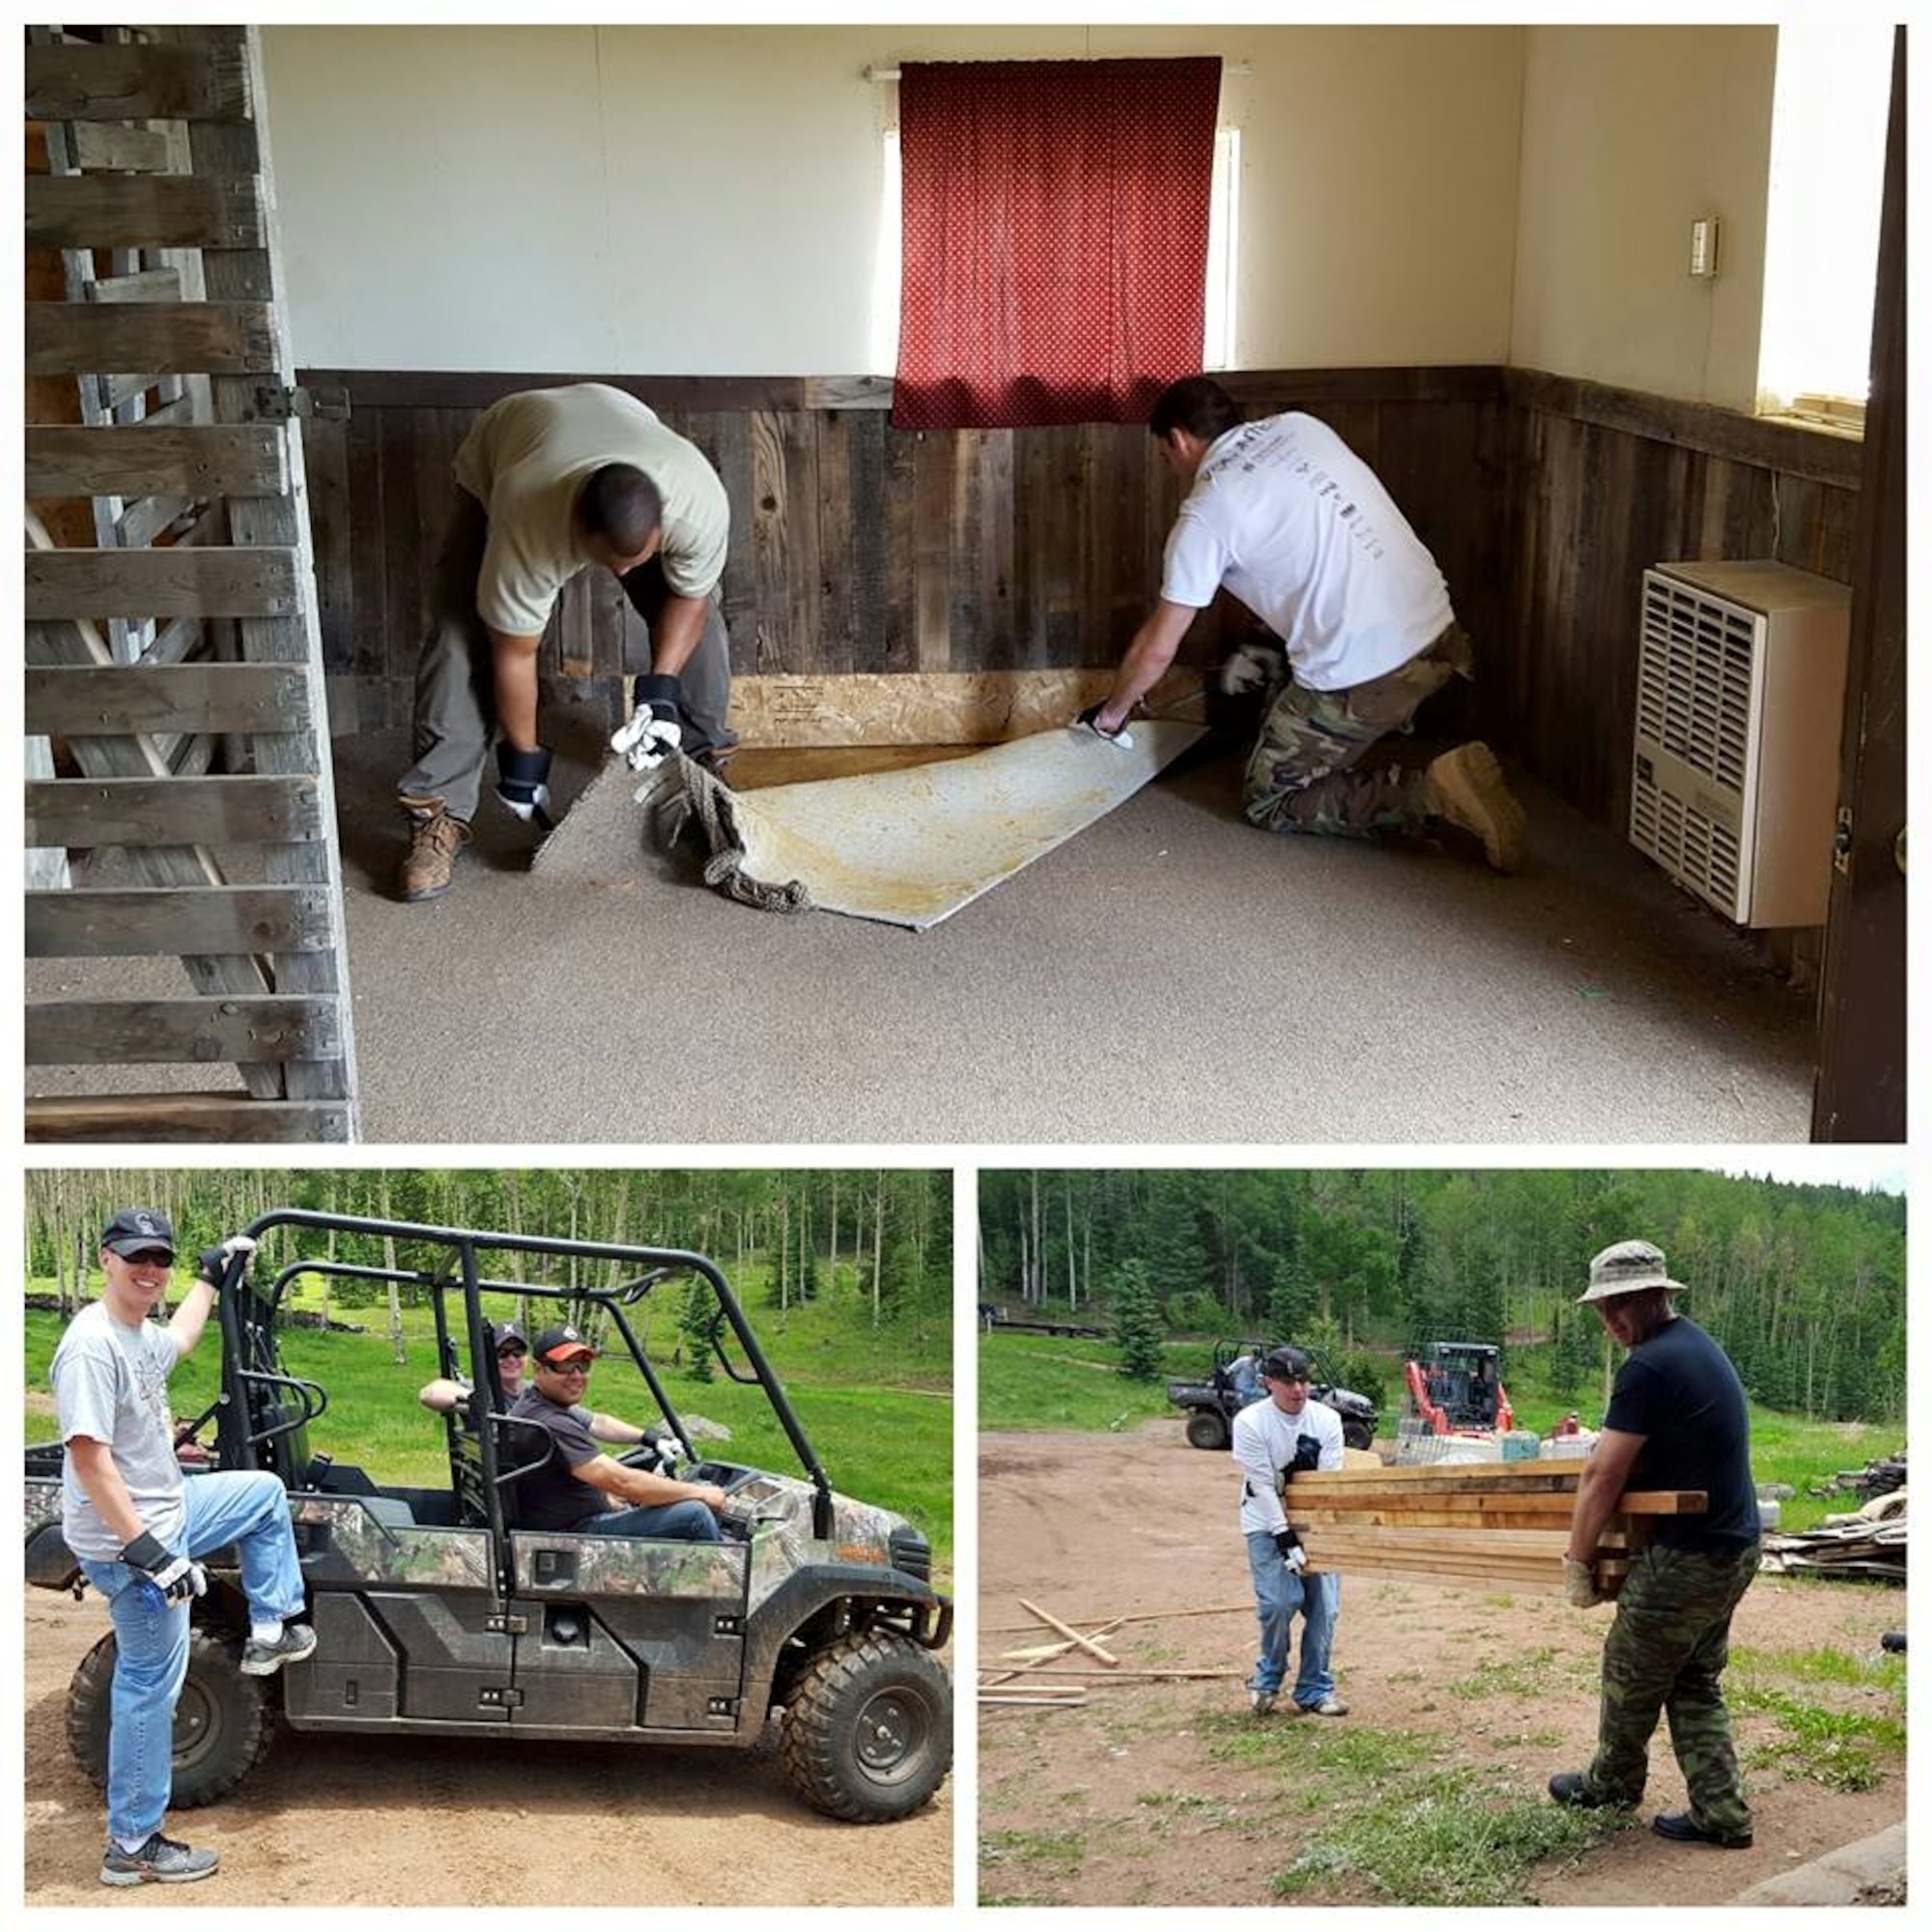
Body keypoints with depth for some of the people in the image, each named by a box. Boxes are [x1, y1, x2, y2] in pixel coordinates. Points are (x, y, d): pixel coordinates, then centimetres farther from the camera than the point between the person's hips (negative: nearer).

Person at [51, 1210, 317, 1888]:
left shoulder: (142, 1335, 4)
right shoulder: (92, 1344, -25)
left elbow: (180, 1338, 32)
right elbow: (90, 1458, -30)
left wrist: (212, 1272, 40)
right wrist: (148, 1551, -32)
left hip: (167, 1509, 10)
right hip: (128, 1540, -10)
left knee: (264, 1493, 26)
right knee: (150, 1687, -2)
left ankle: (269, 1633, 30)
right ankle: (132, 1846, 8)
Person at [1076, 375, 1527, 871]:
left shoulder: (1205, 514, -6)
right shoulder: (1299, 427, 12)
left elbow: (1157, 649, 0)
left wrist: (1111, 712, 18)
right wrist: (1268, 645, 28)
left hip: (1364, 678, -8)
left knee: (1268, 803, 9)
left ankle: (1429, 792, -7)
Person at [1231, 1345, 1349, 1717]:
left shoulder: (1327, 1420, -7)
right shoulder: (1250, 1422, -16)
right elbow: (1263, 1486, -18)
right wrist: (1287, 1540, -21)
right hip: (1267, 1523, -3)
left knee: (1324, 1607, -2)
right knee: (1280, 1601, -17)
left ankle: (1314, 1690, 14)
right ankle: (1269, 1676, 9)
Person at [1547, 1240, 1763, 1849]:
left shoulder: (1648, 1366, -21)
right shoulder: (1700, 1345, 9)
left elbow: (1603, 1476, -18)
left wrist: (1577, 1559, -9)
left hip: (1686, 1558, -9)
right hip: (1736, 1548, 9)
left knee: (1631, 1676, 11)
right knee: (1696, 1685, 17)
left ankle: (1612, 1783, 29)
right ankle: (1722, 1814, 15)